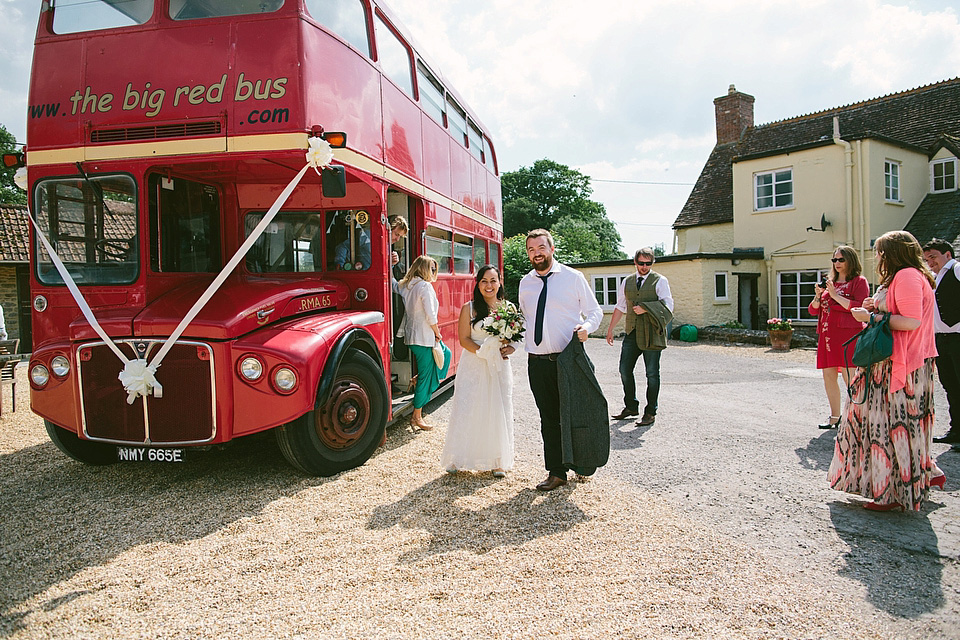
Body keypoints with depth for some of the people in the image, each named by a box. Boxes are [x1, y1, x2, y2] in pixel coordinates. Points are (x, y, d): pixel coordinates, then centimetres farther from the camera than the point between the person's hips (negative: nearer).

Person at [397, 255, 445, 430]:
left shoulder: (403, 285, 7)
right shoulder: (425, 286, -15)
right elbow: (430, 316, -19)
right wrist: (437, 333, -5)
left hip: (410, 335, 9)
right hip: (424, 337, -9)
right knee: (425, 377, 2)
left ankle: (418, 382, 22)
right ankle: (417, 416, 9)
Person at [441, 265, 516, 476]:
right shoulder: (469, 308, -1)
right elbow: (464, 339, -4)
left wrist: (509, 349, -11)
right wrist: (484, 352, -18)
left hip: (499, 368, 2)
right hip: (473, 366, -2)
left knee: (499, 412, 4)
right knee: (466, 410, -2)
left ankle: (497, 462, 16)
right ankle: (458, 459, 13)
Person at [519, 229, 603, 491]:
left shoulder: (573, 277, -1)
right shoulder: (525, 283, 10)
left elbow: (595, 311, 2)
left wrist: (587, 326, -19)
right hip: (537, 361, 3)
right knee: (549, 418, 9)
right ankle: (556, 472, 20)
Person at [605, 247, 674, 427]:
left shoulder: (660, 281, 3)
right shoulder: (627, 282, 15)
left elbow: (667, 305, -5)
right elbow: (620, 307, 20)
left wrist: (646, 308, -15)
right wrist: (611, 328, 19)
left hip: (651, 333, -4)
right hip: (632, 332, 4)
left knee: (652, 373, 0)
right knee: (625, 369, 3)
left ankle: (650, 412, 9)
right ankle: (631, 407, 19)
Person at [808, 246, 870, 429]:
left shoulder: (859, 281, 2)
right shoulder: (829, 282, 19)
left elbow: (859, 307, -13)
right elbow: (813, 311, 17)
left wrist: (835, 295, -14)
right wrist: (818, 295, -1)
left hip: (848, 333, -6)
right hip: (827, 334, 7)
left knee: (849, 376, -11)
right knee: (828, 376, 6)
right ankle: (835, 418, 15)